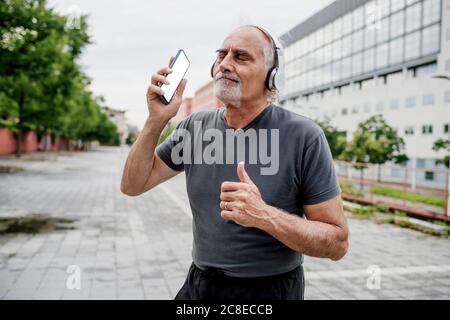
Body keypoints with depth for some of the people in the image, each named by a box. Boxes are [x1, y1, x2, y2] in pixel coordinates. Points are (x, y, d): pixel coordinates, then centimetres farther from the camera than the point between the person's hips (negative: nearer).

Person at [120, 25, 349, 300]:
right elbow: (132, 186, 0)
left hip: (271, 290, -4)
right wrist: (157, 122, -14)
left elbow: (338, 242, -15)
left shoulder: (304, 136, -17)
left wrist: (264, 216, -30)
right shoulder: (195, 126, -3)